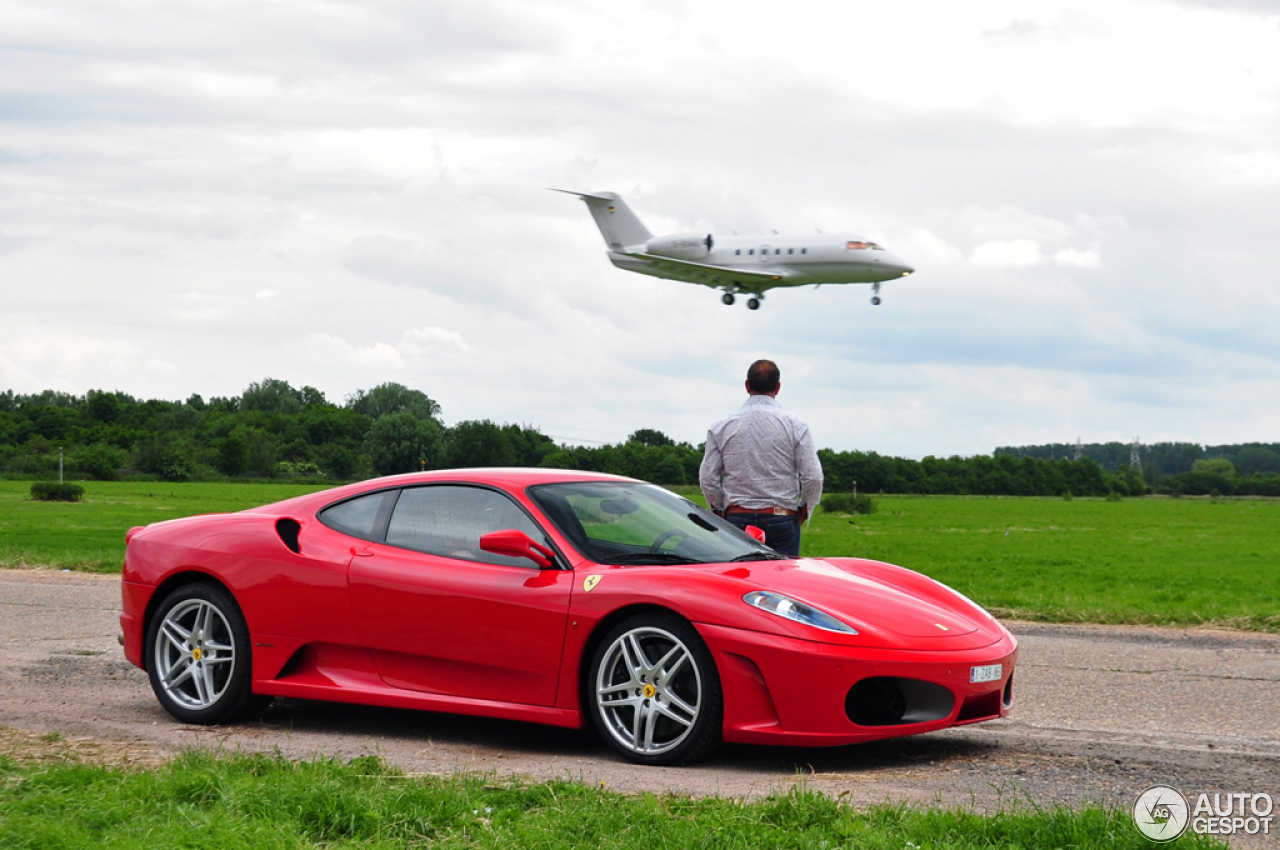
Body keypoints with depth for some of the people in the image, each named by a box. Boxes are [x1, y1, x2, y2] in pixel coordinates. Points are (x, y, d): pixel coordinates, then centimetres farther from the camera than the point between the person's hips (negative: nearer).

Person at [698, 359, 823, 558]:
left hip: (737, 519, 1)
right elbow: (812, 476, -4)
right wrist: (804, 511, 11)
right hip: (782, 518, -1)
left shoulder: (721, 427, 4)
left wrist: (721, 511, 16)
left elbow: (707, 478, 3)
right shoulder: (795, 425, 0)